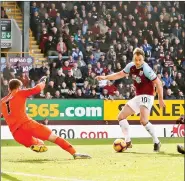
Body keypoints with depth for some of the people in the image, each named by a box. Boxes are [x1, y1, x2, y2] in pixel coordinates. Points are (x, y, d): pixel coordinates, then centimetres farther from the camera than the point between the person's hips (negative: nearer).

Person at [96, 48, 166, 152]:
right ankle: (128, 142, 16)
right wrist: (105, 77, 9)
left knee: (144, 120, -27)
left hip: (147, 96, -8)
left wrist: (161, 99, -16)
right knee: (121, 116, 8)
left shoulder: (146, 69, -20)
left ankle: (156, 142, -11)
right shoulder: (131, 66, -1)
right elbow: (120, 74, 16)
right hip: (138, 97, 8)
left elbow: (158, 83, -16)